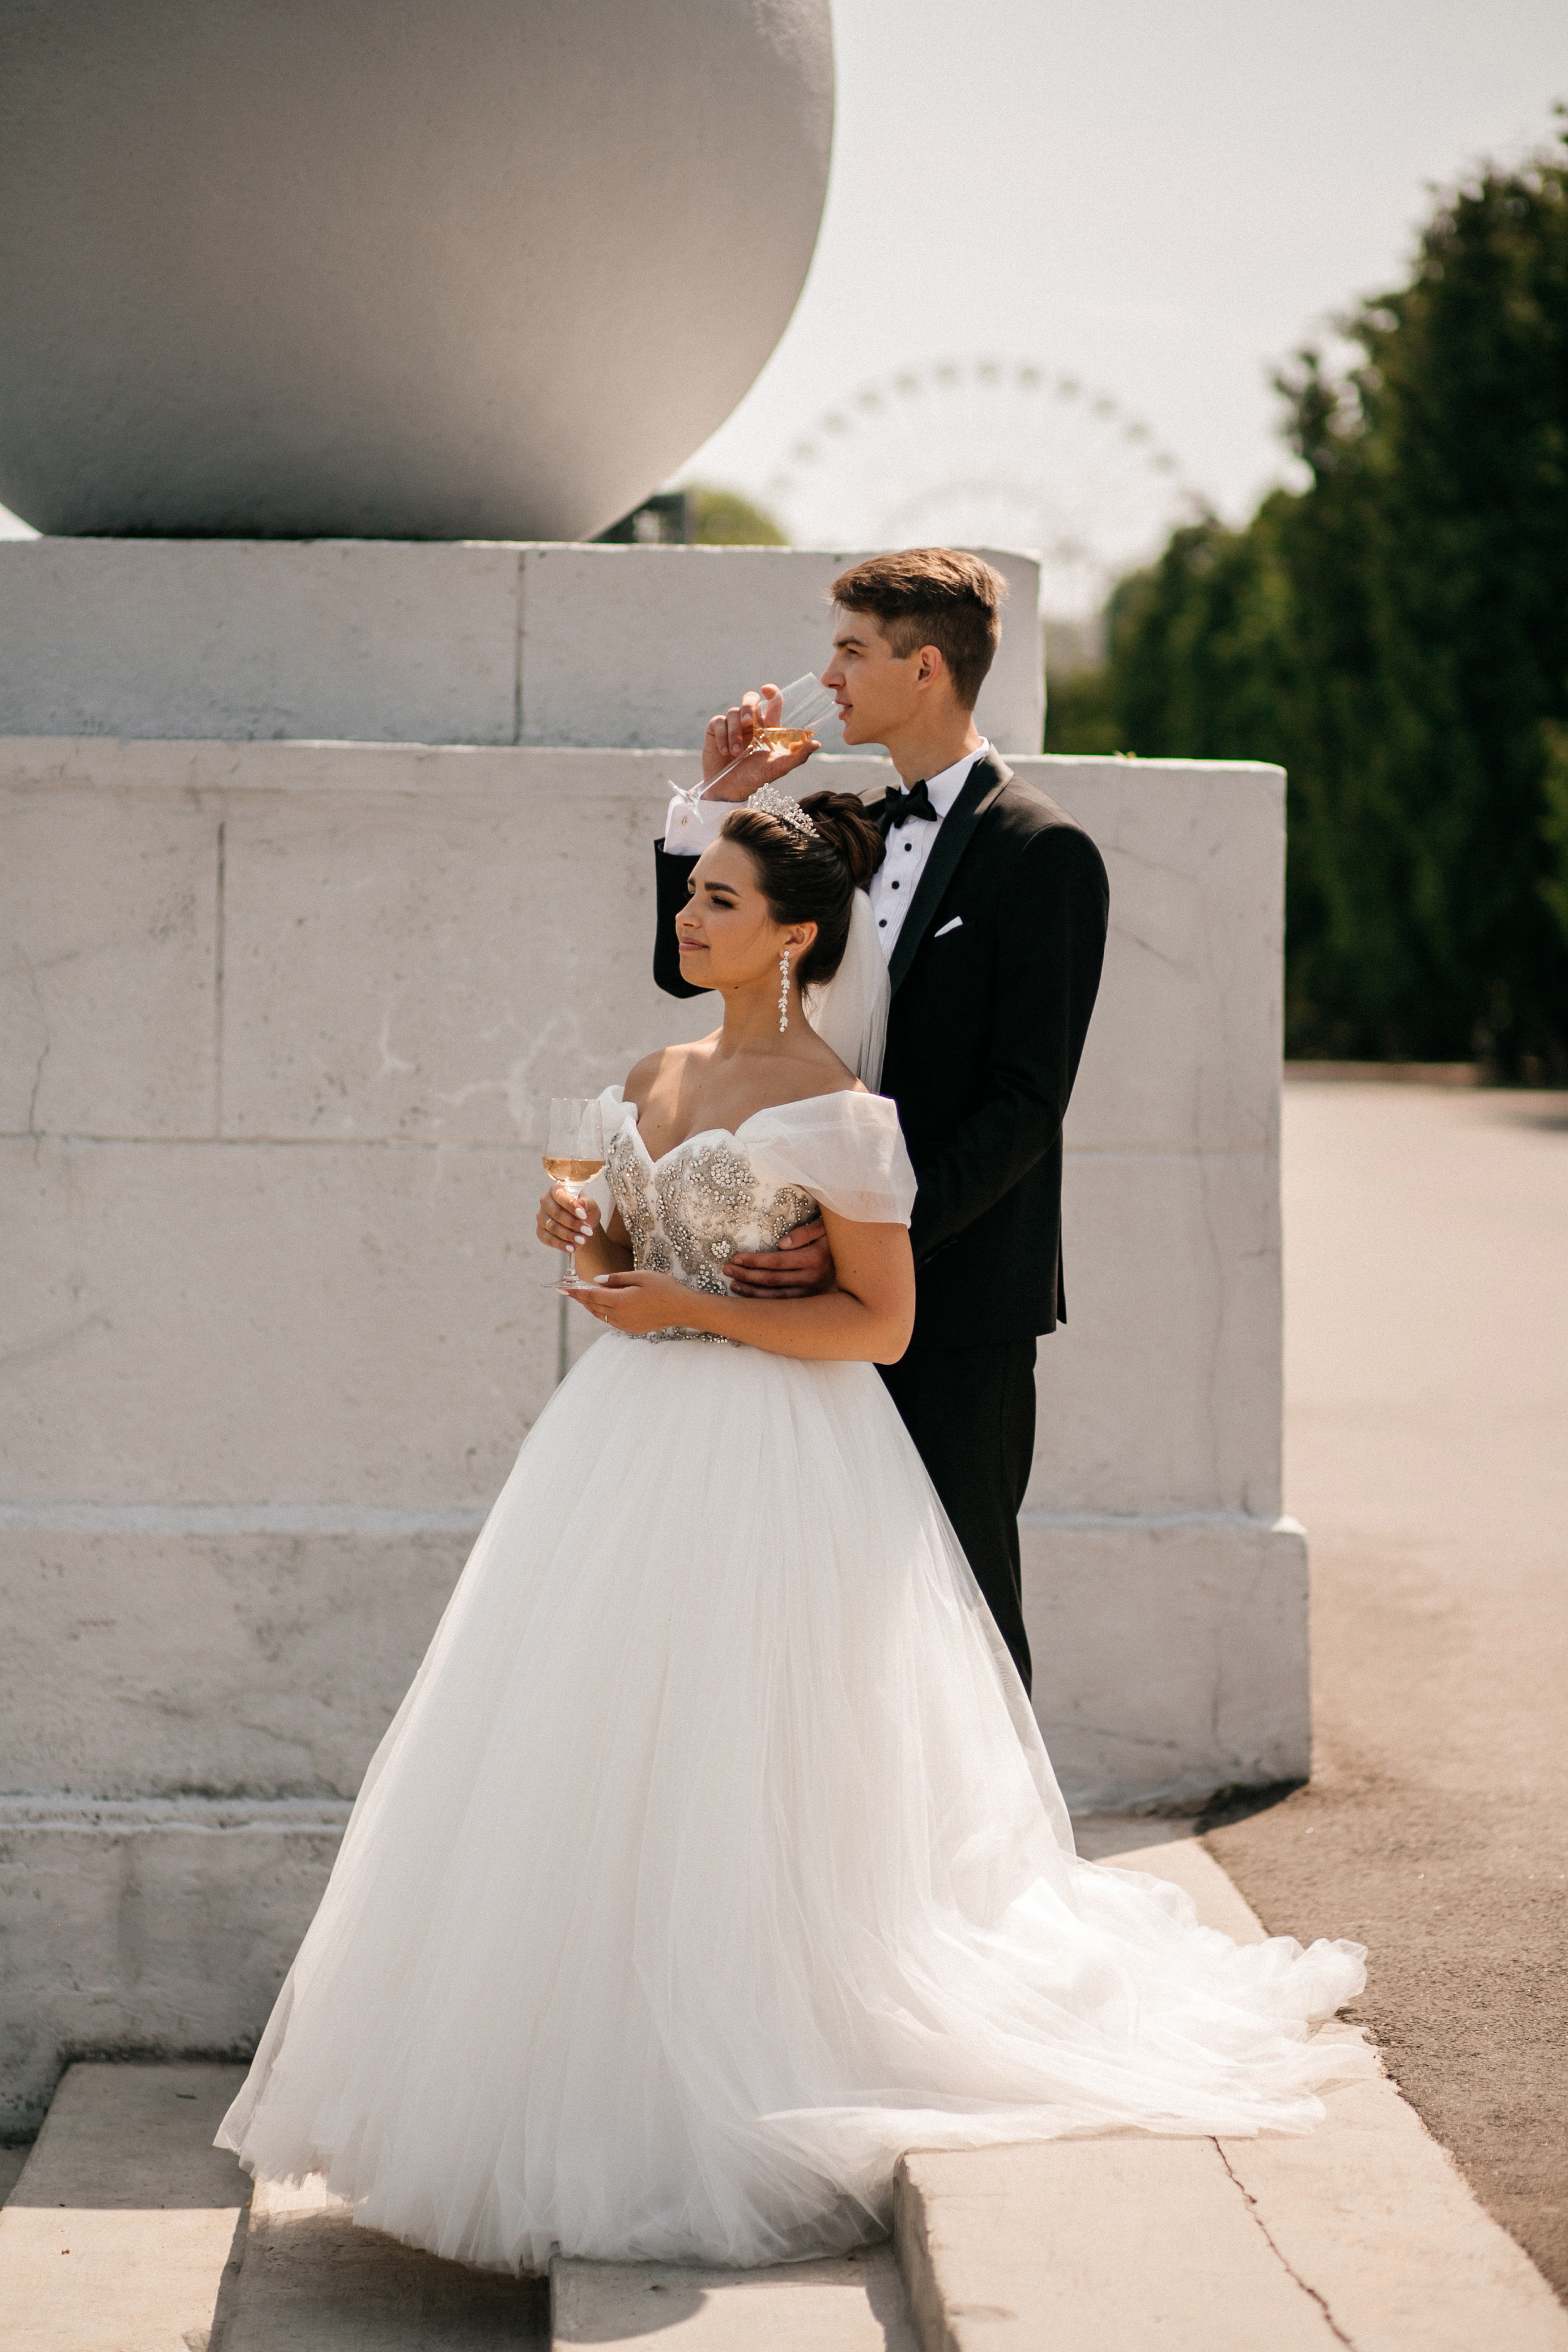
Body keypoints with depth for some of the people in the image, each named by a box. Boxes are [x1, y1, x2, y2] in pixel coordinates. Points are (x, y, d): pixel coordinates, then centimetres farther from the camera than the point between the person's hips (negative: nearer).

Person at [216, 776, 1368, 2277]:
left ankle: (722, 2105, 9)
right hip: (632, 1449, 8)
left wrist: (689, 1307, -17)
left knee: (729, 1796, -3)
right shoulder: (652, 1084, 11)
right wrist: (588, 1241, -1)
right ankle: (580, 2076, 18)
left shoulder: (836, 1113, -12)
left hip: (771, 1466, -8)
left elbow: (881, 1321, -13)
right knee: (584, 1774, 7)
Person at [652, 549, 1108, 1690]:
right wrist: (716, 800, 7)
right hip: (835, 1283, 7)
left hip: (958, 1296, -7)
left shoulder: (1042, 851, -10)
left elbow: (1026, 1101, -16)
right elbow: (687, 964, 19)